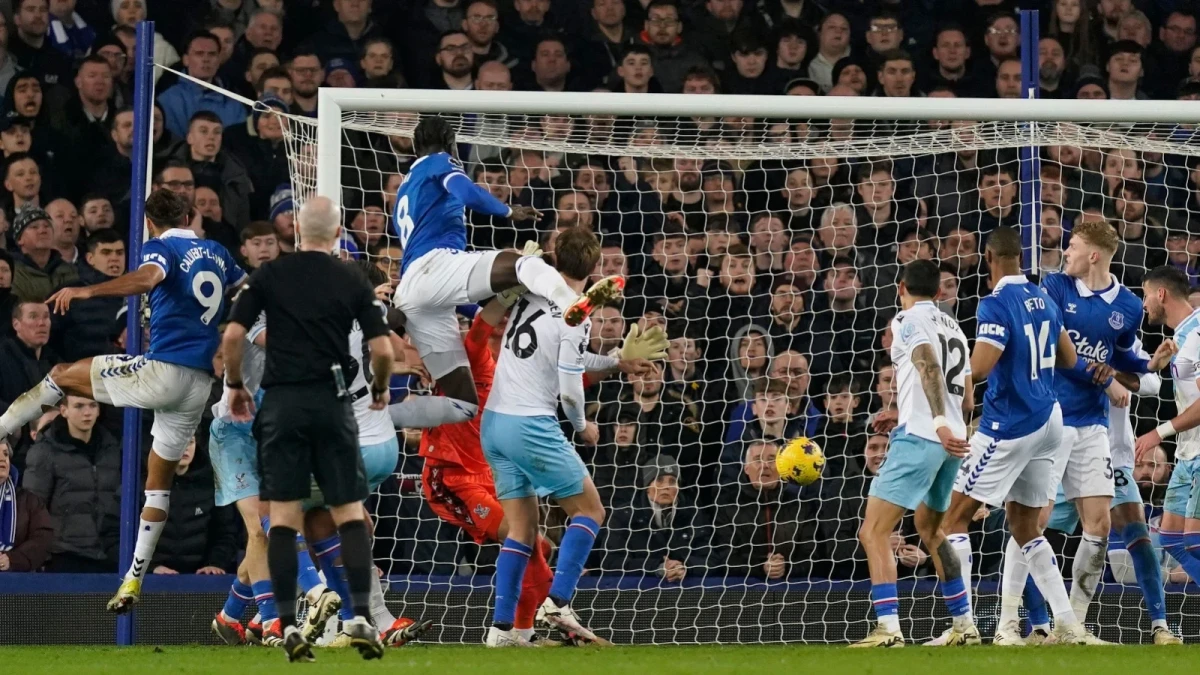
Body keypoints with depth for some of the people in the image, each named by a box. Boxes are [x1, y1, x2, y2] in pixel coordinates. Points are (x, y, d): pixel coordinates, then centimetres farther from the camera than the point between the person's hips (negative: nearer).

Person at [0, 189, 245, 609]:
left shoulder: (160, 248, -3)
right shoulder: (217, 254, 18)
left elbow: (147, 278, -26)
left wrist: (87, 291, -38)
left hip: (162, 370, -7)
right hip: (200, 384, 7)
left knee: (62, 375, 9)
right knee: (159, 480, 14)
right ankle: (133, 582, 15)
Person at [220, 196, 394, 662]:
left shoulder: (269, 275, 3)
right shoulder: (353, 283, 3)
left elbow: (232, 335, -2)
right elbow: (382, 349, -1)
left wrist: (235, 386, 13)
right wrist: (379, 389, 18)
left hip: (281, 404, 0)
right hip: (332, 404, 0)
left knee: (283, 518, 1)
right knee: (349, 513, 5)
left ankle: (287, 624, -4)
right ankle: (360, 615, -7)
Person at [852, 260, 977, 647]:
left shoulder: (908, 320, -2)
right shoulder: (954, 328, 21)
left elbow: (929, 367, -21)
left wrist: (940, 424, -33)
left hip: (919, 437, -8)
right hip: (952, 442, 8)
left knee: (874, 532, -9)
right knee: (930, 529, 26)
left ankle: (888, 628, -21)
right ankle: (964, 625, 24)